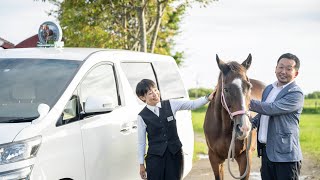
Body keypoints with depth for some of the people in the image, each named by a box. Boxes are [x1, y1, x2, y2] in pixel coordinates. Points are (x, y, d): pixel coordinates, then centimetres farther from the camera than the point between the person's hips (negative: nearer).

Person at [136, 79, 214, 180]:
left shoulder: (170, 105, 1)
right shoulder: (142, 116, -5)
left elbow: (192, 105, 2)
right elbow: (141, 142, 0)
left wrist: (208, 98, -13)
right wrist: (141, 164, 1)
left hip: (174, 153, 2)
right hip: (155, 156, -2)